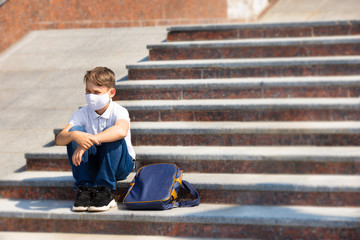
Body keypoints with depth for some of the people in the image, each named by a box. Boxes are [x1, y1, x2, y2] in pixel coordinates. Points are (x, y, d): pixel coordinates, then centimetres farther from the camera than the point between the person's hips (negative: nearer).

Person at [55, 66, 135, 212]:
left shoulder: (118, 111, -17)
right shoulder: (82, 114, -6)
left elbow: (121, 130, -44)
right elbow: (59, 140, -20)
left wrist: (88, 140, -50)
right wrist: (74, 135, -44)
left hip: (120, 164, -3)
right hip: (92, 164, 3)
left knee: (111, 133, -31)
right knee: (76, 130, -20)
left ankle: (105, 191, -27)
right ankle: (85, 189, -22)